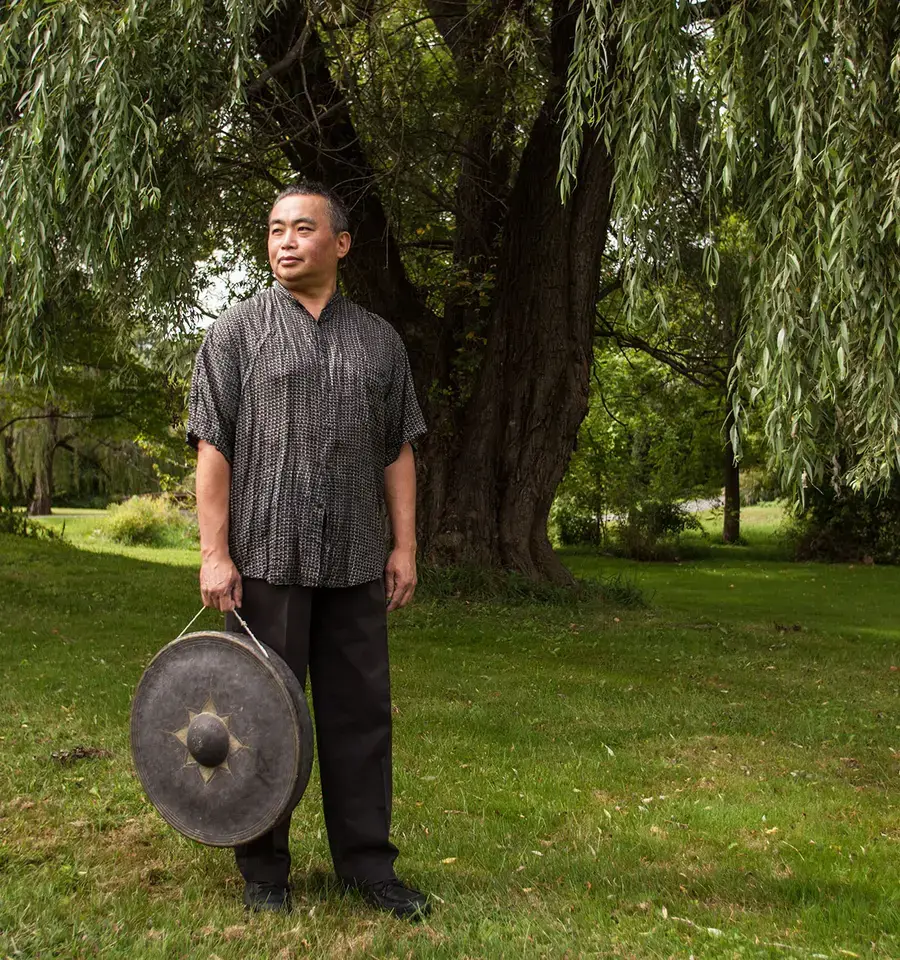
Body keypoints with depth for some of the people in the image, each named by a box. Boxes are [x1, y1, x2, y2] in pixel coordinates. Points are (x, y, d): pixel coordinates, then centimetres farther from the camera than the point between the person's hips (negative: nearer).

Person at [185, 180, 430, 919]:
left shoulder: (379, 340, 12)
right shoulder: (237, 331, 3)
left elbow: (399, 451, 12)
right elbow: (213, 446, -3)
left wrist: (404, 545, 4)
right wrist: (214, 552, -10)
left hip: (356, 563, 3)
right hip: (267, 558, -2)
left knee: (360, 711, 8)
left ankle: (366, 862, 20)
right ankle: (264, 870, 19)